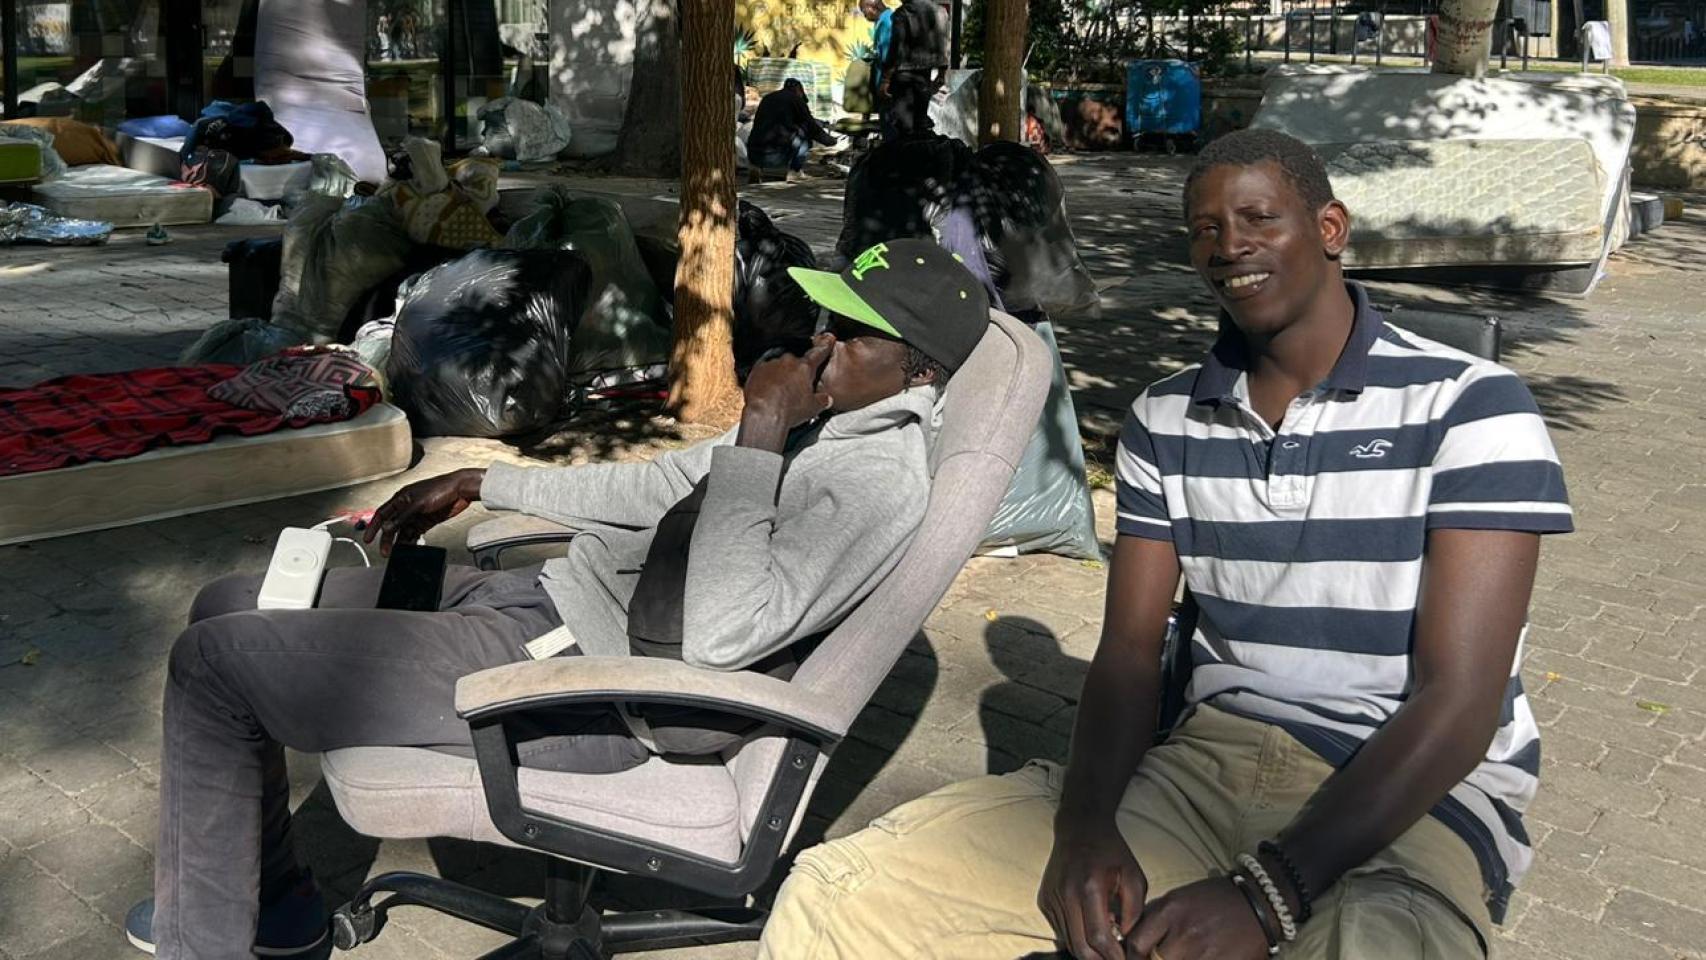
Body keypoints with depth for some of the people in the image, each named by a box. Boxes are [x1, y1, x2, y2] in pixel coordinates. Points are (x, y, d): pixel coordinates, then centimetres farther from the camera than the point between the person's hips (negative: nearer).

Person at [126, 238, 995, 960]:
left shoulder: (885, 478, -19)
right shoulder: (823, 420, 11)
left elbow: (719, 635, -31)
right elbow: (660, 485, 22)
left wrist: (756, 439, -26)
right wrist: (479, 483, 24)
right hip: (546, 599, 10)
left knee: (214, 663, -8)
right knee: (230, 607, 15)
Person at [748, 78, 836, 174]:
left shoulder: (767, 98, 23)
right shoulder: (795, 99, 5)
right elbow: (811, 127, 9)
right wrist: (830, 140, 26)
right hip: (775, 157, -6)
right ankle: (796, 172, -3)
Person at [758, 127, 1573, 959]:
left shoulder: (1468, 409, -6)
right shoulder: (1164, 421, 9)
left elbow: (1459, 705, -13)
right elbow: (1128, 650, 5)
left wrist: (1264, 893, -24)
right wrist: (1086, 826, -16)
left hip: (1414, 798, -3)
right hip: (1206, 765, 4)